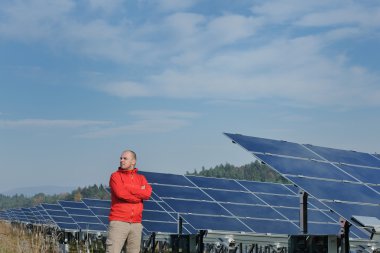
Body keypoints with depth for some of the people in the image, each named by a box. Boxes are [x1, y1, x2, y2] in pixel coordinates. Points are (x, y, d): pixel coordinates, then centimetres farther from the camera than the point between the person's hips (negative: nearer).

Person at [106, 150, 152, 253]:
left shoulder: (141, 178, 15)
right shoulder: (115, 176, 4)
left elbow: (147, 193, -5)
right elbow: (120, 193, -13)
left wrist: (127, 187, -7)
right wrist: (140, 193, -3)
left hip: (136, 224, 4)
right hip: (118, 222, -4)